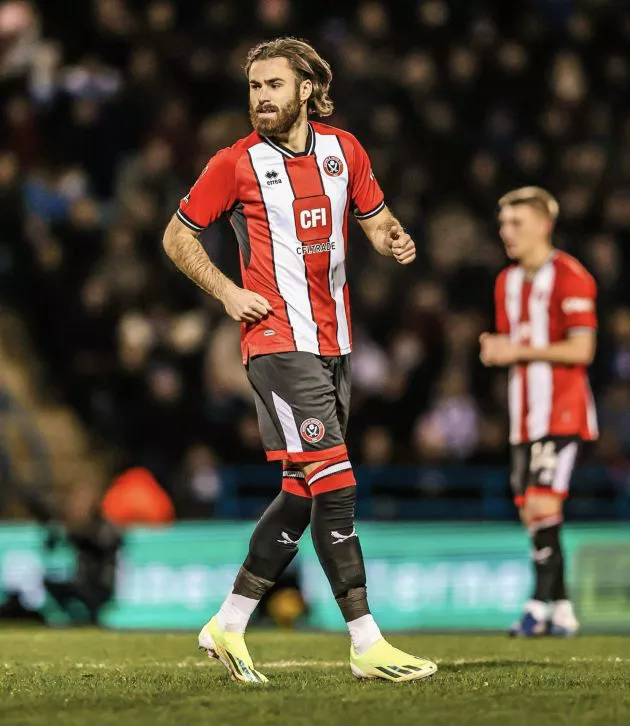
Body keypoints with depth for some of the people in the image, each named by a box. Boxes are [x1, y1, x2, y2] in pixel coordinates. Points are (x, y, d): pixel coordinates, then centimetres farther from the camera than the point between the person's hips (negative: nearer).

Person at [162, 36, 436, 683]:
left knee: (302, 495, 10)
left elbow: (375, 220, 19)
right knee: (334, 487, -13)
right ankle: (367, 644, -10)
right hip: (278, 343, -6)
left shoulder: (342, 149, 9)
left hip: (332, 345, 6)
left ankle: (227, 626, 21)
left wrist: (395, 240, -4)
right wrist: (228, 293, -7)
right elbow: (177, 237, 6)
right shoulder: (237, 163, -4)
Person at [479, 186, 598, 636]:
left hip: (562, 412, -8)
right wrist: (496, 350, 0)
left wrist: (522, 351, -16)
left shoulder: (570, 278, -10)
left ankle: (541, 604, -12)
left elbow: (581, 350, -15)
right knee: (531, 513, 5)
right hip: (525, 415, 8)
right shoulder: (507, 282, 15)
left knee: (544, 506, -16)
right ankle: (562, 612, 11)